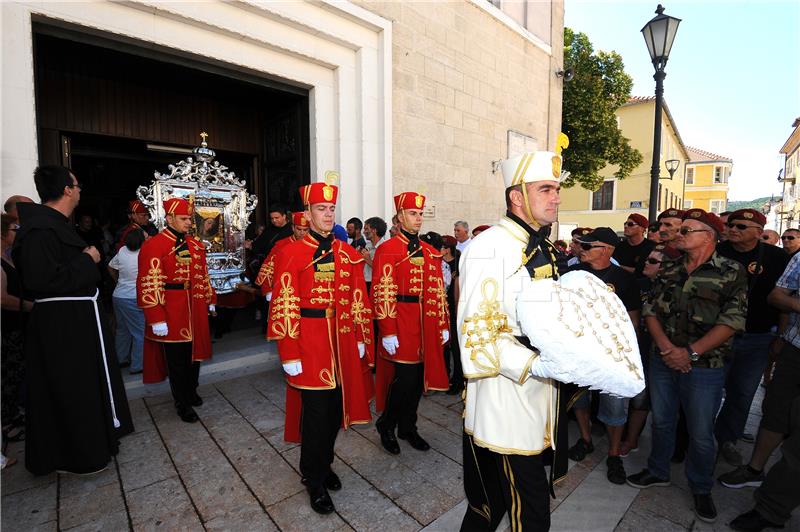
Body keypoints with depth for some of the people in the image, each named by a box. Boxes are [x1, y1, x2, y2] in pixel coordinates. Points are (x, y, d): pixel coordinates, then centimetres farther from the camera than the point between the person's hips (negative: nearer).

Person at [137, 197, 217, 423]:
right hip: (171, 311, -6)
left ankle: (191, 391, 37)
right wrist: (156, 319, -18)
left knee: (194, 352, 16)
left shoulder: (195, 244, 10)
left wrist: (210, 300, 16)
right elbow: (149, 285, -15)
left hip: (195, 308, 6)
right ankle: (182, 403, 21)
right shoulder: (154, 245, -12)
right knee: (176, 358, 5)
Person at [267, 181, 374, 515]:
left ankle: (325, 463, 41)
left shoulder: (348, 253, 6)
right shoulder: (292, 253, -8)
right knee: (315, 413, 6)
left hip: (344, 343, 5)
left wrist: (362, 339, 7)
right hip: (310, 345, -4)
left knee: (337, 408, 16)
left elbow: (359, 300, 9)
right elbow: (284, 308, -10)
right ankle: (314, 480, 29)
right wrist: (289, 355, -12)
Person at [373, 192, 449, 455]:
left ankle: (408, 427, 32)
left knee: (419, 378, 13)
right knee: (404, 378, -4)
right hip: (400, 324, -6)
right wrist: (388, 332, -16)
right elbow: (382, 293, -12)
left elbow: (438, 291, 13)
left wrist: (444, 325, 10)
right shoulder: (387, 250, -7)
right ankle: (386, 424, 23)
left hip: (426, 325, 6)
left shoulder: (431, 253, 12)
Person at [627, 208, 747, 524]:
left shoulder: (732, 272, -7)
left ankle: (701, 488, 34)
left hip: (705, 366, -3)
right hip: (662, 361, 4)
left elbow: (732, 321, -13)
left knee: (701, 432, 10)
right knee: (661, 421, 17)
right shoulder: (668, 272, 5)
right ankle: (657, 471, 37)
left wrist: (690, 352, -18)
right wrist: (666, 347, -13)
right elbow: (651, 310, 1)